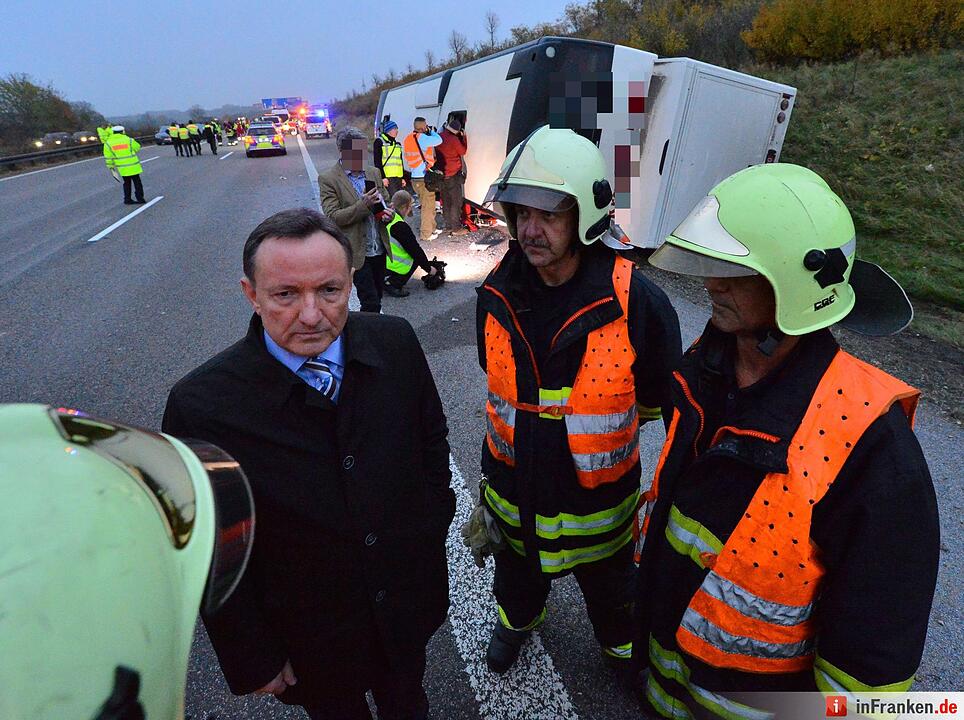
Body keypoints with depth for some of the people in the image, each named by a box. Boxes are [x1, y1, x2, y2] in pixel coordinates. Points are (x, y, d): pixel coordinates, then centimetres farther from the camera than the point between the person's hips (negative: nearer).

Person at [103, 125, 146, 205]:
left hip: (122, 168, 3)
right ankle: (140, 199, 2)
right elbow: (137, 147, 9)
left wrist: (110, 166, 12)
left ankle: (127, 199, 17)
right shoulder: (129, 140, -6)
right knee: (137, 182, 5)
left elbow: (108, 157, 1)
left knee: (127, 183, 16)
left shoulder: (108, 143, 1)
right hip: (133, 166, -3)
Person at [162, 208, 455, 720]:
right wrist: (252, 660, -8)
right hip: (312, 644, -2)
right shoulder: (201, 405, -26)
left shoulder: (395, 342, -17)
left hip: (411, 600, 3)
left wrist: (430, 532, 3)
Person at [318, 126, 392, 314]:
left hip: (379, 248, 6)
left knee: (377, 297, 14)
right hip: (356, 252, -6)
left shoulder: (373, 172, 9)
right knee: (371, 303, -8)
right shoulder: (328, 179, -8)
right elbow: (332, 217, -14)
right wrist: (363, 205, -24)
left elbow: (385, 200, 20)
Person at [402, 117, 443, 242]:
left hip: (415, 178, 9)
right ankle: (425, 234, 4)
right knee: (428, 206, 0)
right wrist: (431, 131, 0)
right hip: (424, 178, -9)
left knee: (426, 205, 20)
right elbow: (438, 140, -15)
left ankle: (431, 228, 31)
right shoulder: (421, 138, -15)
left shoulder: (407, 139, 12)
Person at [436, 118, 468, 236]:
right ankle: (456, 228, -2)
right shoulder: (454, 139, -17)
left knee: (446, 201, 12)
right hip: (454, 174, -6)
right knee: (456, 202, -2)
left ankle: (448, 226, 18)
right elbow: (463, 151, -3)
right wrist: (464, 137, 5)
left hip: (442, 175, 7)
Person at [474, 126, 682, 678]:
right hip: (514, 489, 3)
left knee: (611, 590, 27)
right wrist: (547, 419, 7)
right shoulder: (498, 294, -14)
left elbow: (659, 404, -9)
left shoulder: (638, 303, -25)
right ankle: (517, 618, 66)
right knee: (519, 572, 32)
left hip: (597, 503, -2)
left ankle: (624, 647, 60)